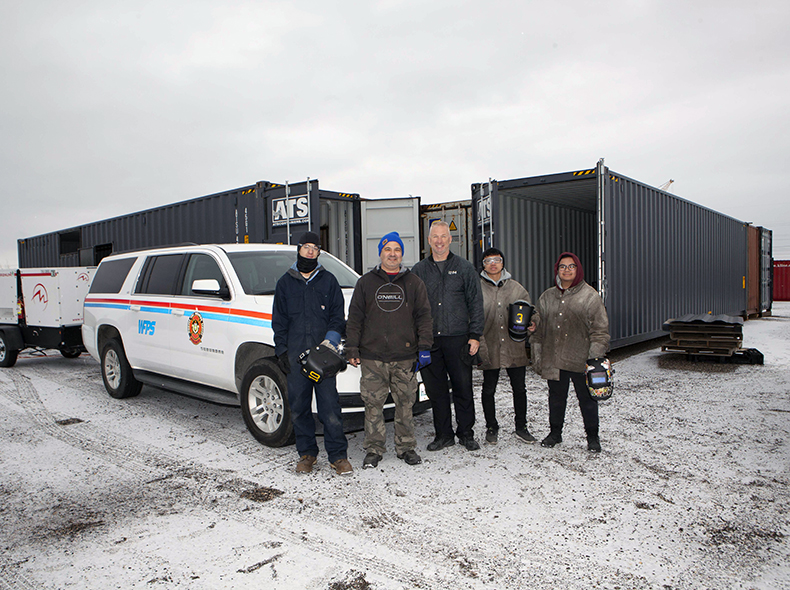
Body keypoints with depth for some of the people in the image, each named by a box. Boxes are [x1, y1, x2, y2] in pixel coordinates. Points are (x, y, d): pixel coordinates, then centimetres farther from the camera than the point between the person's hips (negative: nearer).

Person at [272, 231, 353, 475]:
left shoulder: (328, 281, 9)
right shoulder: (285, 282, 13)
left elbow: (338, 315, 8)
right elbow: (279, 320, 13)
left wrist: (331, 339, -8)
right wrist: (281, 350, 4)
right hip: (295, 355, 2)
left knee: (329, 405, -5)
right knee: (299, 406, 5)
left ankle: (338, 455, 4)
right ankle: (307, 453, 19)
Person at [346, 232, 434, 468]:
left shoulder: (413, 283, 10)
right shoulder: (365, 283, 10)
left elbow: (424, 316, 9)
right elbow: (355, 318, 9)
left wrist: (424, 347, 1)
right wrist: (352, 348, 3)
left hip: (405, 356, 0)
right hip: (372, 357, 0)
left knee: (405, 404, 5)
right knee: (373, 404, 2)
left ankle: (406, 447, 20)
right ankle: (374, 449, 14)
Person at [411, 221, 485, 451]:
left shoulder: (464, 268, 6)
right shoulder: (419, 270, 10)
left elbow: (475, 303, 4)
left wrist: (475, 335, -3)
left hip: (458, 339, -1)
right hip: (428, 340, 2)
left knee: (463, 389, 3)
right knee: (436, 390, 7)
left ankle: (466, 434, 18)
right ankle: (444, 434, 20)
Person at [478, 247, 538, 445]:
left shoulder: (516, 287, 7)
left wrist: (532, 323, -8)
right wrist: (477, 341, -12)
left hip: (515, 348, 3)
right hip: (489, 349, -2)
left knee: (519, 388, 11)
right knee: (489, 390, 7)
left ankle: (521, 427, 28)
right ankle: (491, 427, 26)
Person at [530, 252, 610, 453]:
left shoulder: (590, 296, 0)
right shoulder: (547, 297, 11)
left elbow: (600, 330, -3)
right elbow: (538, 329, 14)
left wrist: (594, 357, -10)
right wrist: (537, 356, 10)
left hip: (580, 360, -3)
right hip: (553, 359, 3)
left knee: (586, 398, 5)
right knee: (556, 397, 12)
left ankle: (592, 436, 22)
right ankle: (555, 432, 29)